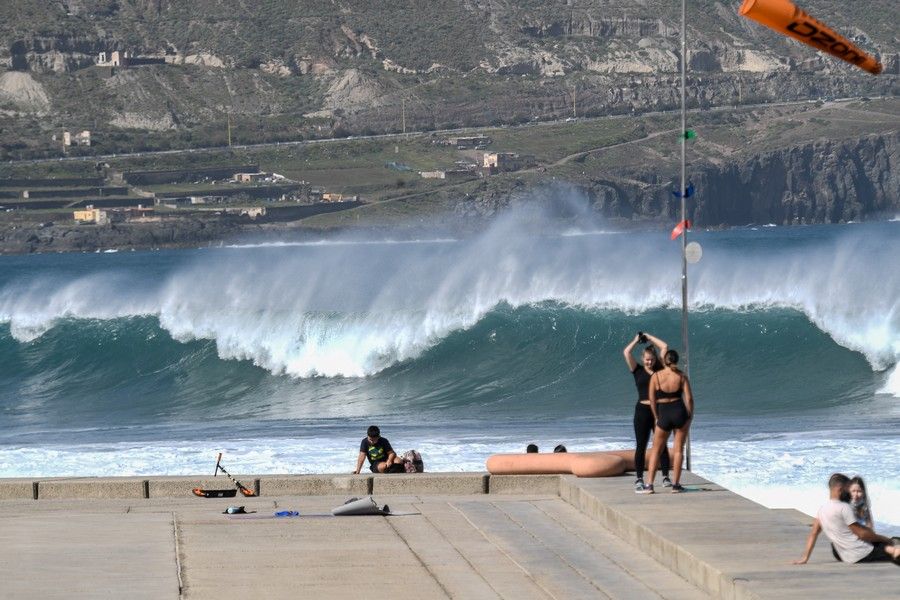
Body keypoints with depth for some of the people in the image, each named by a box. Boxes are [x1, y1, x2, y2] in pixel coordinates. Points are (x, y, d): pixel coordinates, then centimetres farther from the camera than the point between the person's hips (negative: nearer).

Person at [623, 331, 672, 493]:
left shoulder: (659, 369, 9)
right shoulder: (638, 370, 5)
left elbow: (665, 347, 7)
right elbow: (626, 352, -3)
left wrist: (649, 338, 13)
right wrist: (637, 340, 11)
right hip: (643, 410, -1)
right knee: (641, 446, 2)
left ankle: (665, 477, 7)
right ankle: (639, 479, 5)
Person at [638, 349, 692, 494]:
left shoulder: (656, 376, -4)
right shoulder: (681, 376, -2)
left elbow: (652, 399, -3)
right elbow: (689, 398, -5)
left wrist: (656, 417, 9)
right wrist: (689, 416, 7)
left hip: (664, 414, 0)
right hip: (680, 412, 0)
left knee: (656, 450, 10)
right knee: (678, 449, 9)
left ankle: (649, 485, 4)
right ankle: (676, 484, 7)